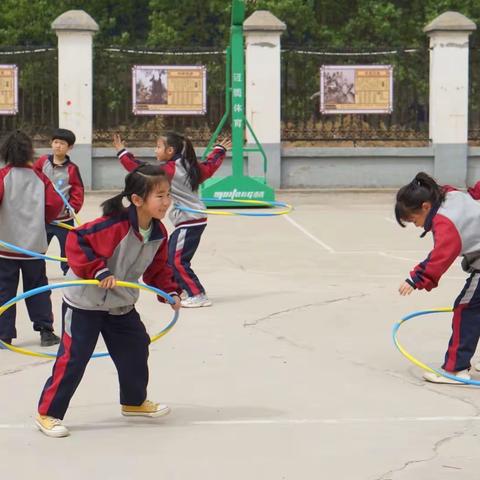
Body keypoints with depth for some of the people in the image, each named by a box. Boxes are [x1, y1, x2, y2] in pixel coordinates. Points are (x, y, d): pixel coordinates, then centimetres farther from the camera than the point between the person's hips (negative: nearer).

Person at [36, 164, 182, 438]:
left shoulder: (159, 233, -5)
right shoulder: (115, 226, -30)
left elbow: (158, 268, 10)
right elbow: (76, 241, -31)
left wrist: (171, 292, -2)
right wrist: (98, 271, -36)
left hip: (121, 304, 8)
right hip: (84, 302, -8)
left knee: (136, 349, 16)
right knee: (73, 358, -6)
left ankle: (134, 401, 38)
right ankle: (48, 413, 5)